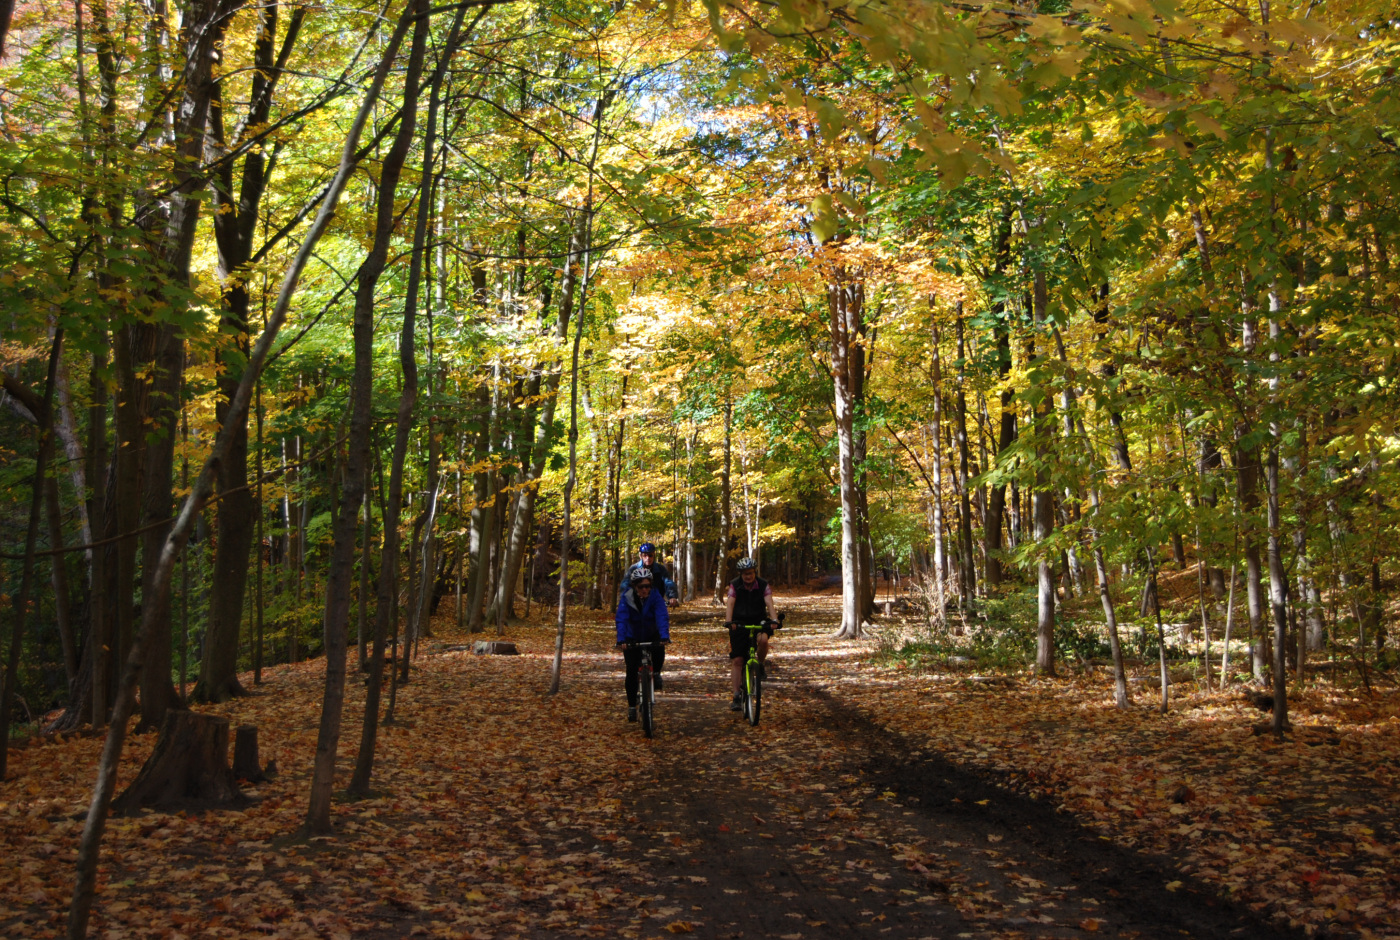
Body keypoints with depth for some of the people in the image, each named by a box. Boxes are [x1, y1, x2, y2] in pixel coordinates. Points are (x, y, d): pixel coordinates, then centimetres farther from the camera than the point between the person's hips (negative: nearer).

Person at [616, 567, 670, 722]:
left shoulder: (655, 596, -21)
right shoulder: (626, 598, -21)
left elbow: (662, 616, -32)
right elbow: (621, 619, -31)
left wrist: (665, 636, -47)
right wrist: (621, 640, -45)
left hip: (652, 636, 1)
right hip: (632, 638, -1)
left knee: (659, 651, -29)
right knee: (631, 672, -8)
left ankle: (656, 673, 2)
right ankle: (632, 706, 5)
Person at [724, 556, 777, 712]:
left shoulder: (763, 585, -7)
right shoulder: (734, 586, -8)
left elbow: (769, 603, -20)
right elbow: (729, 604, -21)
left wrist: (774, 619, -38)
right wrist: (728, 621, -39)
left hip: (758, 622, 0)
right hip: (739, 624, 0)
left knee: (763, 639, -35)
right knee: (736, 660, -7)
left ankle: (760, 664, -5)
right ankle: (737, 696, 0)